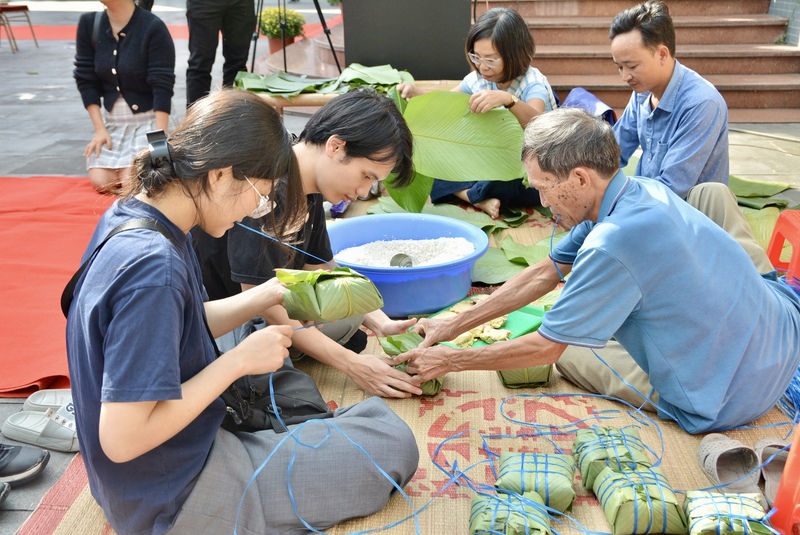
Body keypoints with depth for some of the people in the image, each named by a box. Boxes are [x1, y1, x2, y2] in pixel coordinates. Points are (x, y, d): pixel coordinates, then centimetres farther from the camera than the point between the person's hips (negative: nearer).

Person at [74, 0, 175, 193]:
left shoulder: (153, 27, -17)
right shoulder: (88, 23, -3)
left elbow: (162, 87, -18)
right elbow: (86, 80, 1)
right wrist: (99, 128, -5)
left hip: (147, 118, -4)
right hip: (111, 119, 4)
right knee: (100, 182, -11)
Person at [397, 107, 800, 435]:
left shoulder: (613, 244, -31)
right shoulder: (642, 190, -2)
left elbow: (546, 347, -18)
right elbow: (546, 273, 6)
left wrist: (449, 361, -5)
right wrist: (452, 327, 8)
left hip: (731, 401, -8)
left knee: (570, 354, 9)